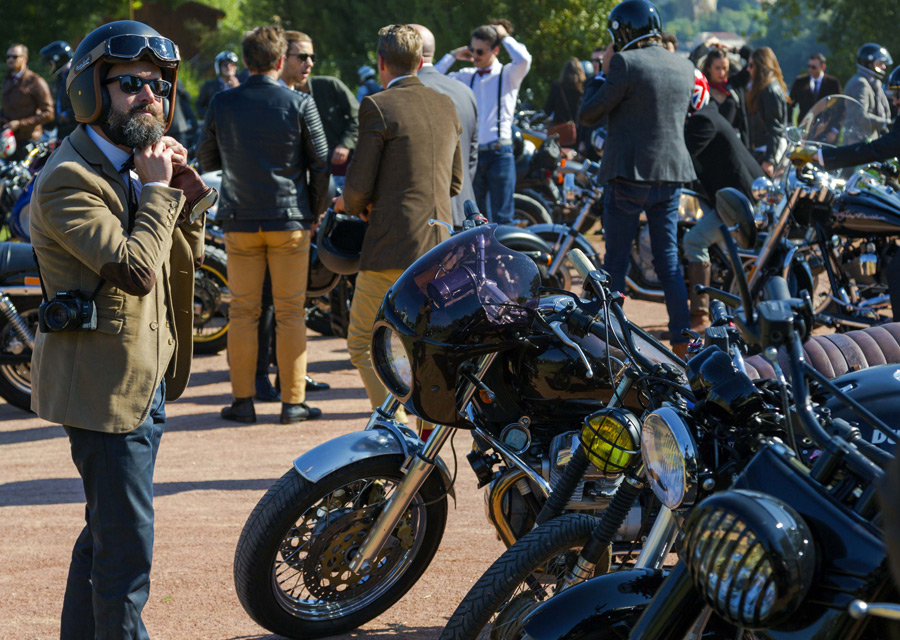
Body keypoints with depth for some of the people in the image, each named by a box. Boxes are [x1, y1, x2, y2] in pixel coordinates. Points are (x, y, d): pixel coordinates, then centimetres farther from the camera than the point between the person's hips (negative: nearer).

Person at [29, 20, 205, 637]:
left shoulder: (134, 165, 14)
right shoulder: (69, 181, -17)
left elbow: (187, 253, 14)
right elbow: (134, 268, -27)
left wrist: (181, 181, 0)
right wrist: (156, 188, -16)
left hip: (147, 379, 10)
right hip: (107, 384, -10)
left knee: (105, 533, 20)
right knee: (126, 548, -9)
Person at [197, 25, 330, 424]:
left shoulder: (221, 104, 0)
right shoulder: (299, 104, -6)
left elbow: (205, 160, 10)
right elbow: (320, 163, -1)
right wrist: (316, 211, 12)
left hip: (239, 222, 1)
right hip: (290, 219, -1)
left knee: (243, 312, 7)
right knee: (290, 312, 4)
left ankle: (243, 401, 7)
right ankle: (292, 402, 5)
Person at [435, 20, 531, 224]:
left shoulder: (508, 75, 1)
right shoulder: (467, 76, 12)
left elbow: (523, 59, -21)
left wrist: (504, 36, -6)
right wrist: (452, 56, 7)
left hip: (499, 154, -5)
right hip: (471, 154, 5)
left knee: (501, 219, -4)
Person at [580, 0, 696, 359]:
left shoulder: (626, 64, -13)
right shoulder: (685, 69, 8)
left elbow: (588, 115, -9)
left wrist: (601, 78, 6)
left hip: (629, 174, -6)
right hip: (672, 172, 6)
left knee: (616, 261, 3)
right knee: (668, 261, 11)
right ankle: (681, 342, 9)